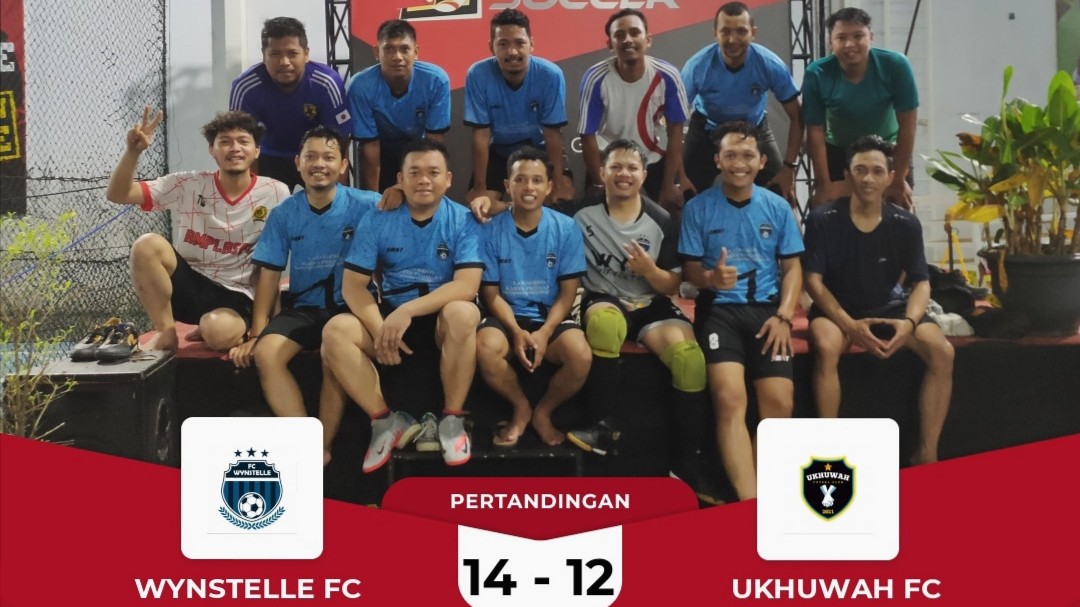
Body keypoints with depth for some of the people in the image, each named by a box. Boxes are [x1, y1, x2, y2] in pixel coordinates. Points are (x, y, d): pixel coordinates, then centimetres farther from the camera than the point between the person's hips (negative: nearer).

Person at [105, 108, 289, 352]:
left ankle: (208, 327, 3)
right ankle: (166, 331, -9)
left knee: (218, 333, -38)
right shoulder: (188, 185, -3)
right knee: (147, 245, -28)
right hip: (187, 285, 2)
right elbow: (117, 194, -8)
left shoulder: (276, 194, -4)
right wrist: (132, 151, -26)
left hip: (236, 296, -2)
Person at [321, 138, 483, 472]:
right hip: (391, 314, 2)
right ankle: (387, 421, -13)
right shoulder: (376, 220, -2)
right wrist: (379, 328, -24)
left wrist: (408, 311, -31)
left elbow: (467, 286, -20)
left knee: (463, 313, -37)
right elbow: (353, 285, -5)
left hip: (442, 318, -2)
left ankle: (452, 420, -20)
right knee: (335, 331, -25)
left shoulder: (463, 221, -8)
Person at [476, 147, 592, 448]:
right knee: (485, 347, -33)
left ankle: (543, 412, 2)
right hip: (508, 317, 0)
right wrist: (517, 331, -19)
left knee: (581, 355, -30)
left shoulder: (566, 228, -3)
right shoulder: (491, 231, -4)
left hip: (551, 318, 0)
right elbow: (492, 294, -2)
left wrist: (544, 333, -19)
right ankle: (521, 408, -2)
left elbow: (567, 293, -3)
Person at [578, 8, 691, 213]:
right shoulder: (596, 78, -25)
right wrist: (599, 185, -11)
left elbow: (675, 130, -10)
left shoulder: (667, 76, -21)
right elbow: (588, 135, -15)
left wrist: (670, 184, -9)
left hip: (656, 161, 1)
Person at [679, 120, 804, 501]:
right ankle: (749, 502, -25)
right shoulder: (699, 207, 4)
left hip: (767, 310, 2)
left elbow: (792, 267, 11)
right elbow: (690, 269, 5)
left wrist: (783, 315, -5)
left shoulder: (778, 207, 10)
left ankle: (765, 496, 3)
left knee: (780, 404, -16)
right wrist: (710, 278, -19)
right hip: (719, 309, -2)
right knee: (729, 398, -24)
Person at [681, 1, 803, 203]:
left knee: (779, 199, -7)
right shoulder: (698, 66, -29)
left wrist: (789, 166, -21)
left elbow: (796, 117, -15)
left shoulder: (770, 65, -27)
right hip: (707, 131, -1)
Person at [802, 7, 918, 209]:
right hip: (838, 152, 0)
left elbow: (907, 126, -20)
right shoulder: (817, 74, -25)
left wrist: (898, 180, -18)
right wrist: (824, 185, -18)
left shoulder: (896, 65, -27)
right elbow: (815, 133, -19)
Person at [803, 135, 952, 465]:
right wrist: (851, 326, -27)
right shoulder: (822, 219, -13)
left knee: (942, 351, -22)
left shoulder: (906, 224, -6)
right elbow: (813, 281, -13)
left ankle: (927, 452, -11)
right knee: (826, 347, -37)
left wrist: (909, 322, -24)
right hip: (836, 308, -3)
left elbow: (921, 283, -2)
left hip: (887, 307, 3)